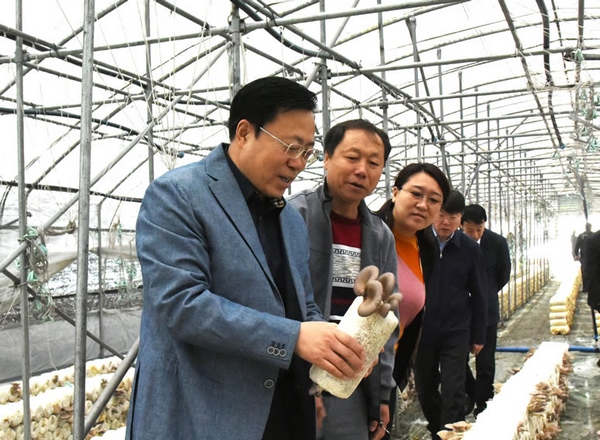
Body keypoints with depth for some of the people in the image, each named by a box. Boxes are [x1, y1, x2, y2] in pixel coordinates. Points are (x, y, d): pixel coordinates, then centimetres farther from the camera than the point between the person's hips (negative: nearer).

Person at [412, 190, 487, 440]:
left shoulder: (470, 249, -4)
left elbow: (479, 297, 3)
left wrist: (478, 336, 5)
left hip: (456, 334, -1)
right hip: (422, 332, 1)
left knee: (452, 395, -1)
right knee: (425, 391, 14)